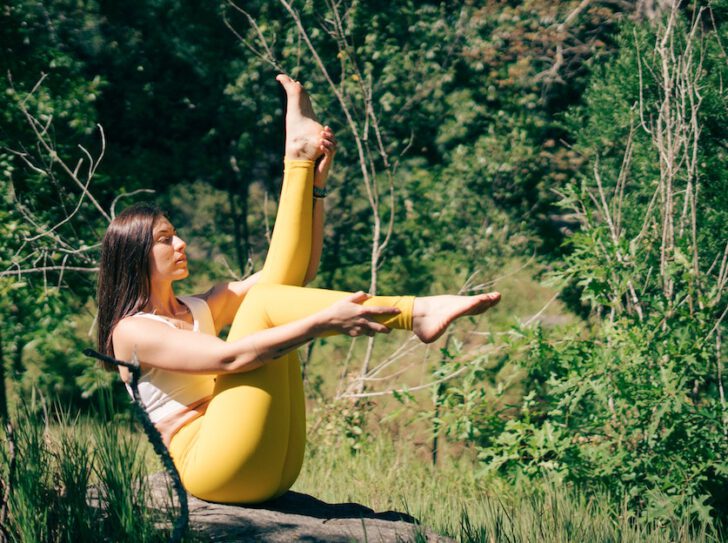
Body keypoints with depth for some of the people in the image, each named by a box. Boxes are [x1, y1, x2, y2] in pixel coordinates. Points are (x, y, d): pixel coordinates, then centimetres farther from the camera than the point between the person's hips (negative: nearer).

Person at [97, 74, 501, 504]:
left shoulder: (200, 309, 23)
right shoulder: (131, 331, -1)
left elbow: (299, 273, 19)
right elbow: (229, 358, -18)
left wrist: (317, 183, 9)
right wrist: (324, 320, -26)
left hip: (275, 473, 7)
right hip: (210, 469, -7)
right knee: (263, 302, -19)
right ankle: (417, 314, -27)